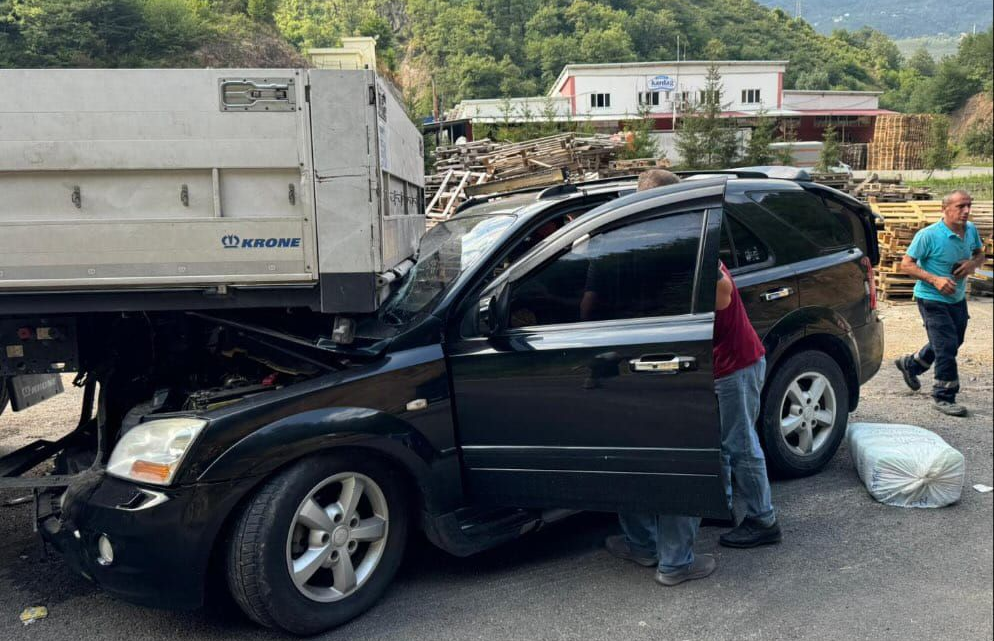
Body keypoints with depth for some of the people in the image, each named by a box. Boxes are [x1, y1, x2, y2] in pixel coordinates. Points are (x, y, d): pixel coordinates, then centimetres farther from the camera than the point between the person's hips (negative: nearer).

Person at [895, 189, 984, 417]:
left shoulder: (971, 230, 1)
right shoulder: (928, 235, -19)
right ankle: (943, 397, 5)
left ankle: (910, 364, 43)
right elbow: (906, 264, -15)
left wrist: (973, 263, -9)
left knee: (953, 342, 20)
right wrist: (935, 279, -26)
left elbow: (980, 255, 16)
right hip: (932, 299, -7)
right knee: (947, 346, -8)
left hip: (957, 298, 7)